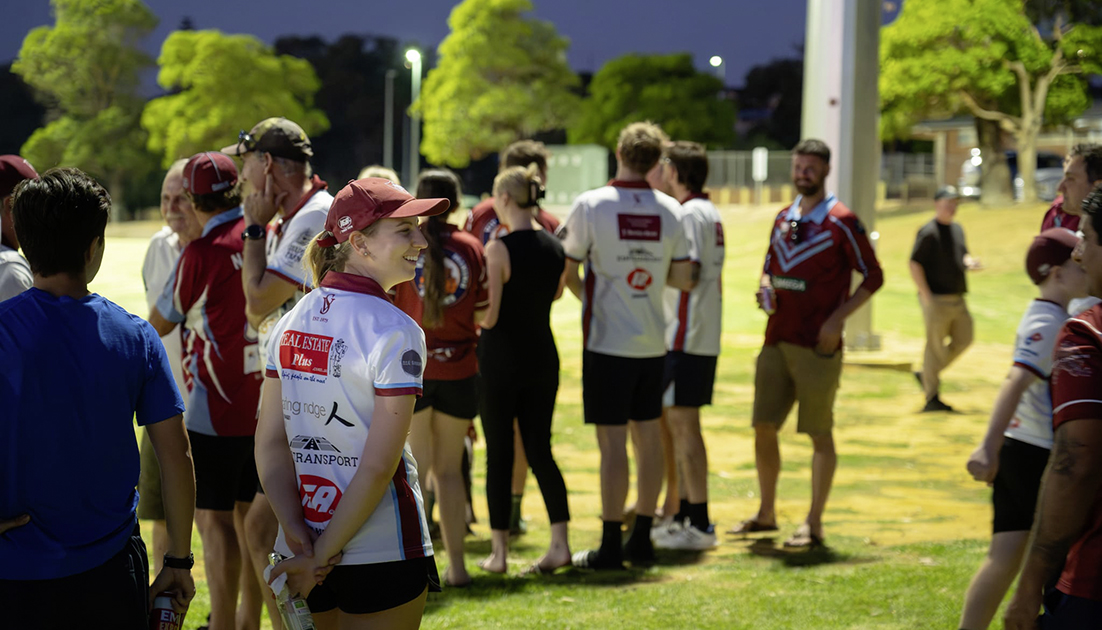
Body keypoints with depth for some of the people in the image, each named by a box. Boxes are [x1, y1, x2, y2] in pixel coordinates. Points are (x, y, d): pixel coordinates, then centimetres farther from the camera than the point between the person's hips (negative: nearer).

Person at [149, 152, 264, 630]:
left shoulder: (201, 253, -14)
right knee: (248, 514, 15)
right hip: (262, 406, 7)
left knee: (215, 520, -1)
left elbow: (159, 325, 0)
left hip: (214, 411, -6)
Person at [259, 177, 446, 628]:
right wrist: (319, 559, -13)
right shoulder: (394, 332, -15)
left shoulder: (292, 322, 4)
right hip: (383, 553, -6)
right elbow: (378, 466, -19)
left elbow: (269, 446, 0)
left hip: (301, 550, 6)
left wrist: (301, 540, -6)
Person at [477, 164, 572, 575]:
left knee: (499, 453, 3)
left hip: (501, 359, -5)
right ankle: (559, 543, 3)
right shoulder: (555, 248, 3)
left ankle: (499, 551, 8)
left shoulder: (498, 250, -16)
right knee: (539, 449, 11)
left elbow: (488, 315, -17)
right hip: (543, 357, 5)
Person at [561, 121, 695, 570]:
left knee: (612, 441, -3)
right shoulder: (669, 210, 2)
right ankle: (642, 540, 17)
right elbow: (682, 278, 5)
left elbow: (567, 270, -4)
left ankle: (610, 547, 0)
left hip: (608, 340, -4)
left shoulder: (591, 205, -10)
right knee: (648, 435, 11)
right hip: (652, 341, 4)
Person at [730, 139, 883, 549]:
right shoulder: (783, 219, 13)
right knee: (763, 427, 9)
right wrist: (765, 290, 2)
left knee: (820, 434, -1)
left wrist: (838, 318, -15)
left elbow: (873, 276, -5)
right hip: (777, 340, 7)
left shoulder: (840, 222, -7)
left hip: (818, 345, -7)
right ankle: (766, 514, 23)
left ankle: (814, 525, 4)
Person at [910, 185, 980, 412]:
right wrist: (926, 296, -19)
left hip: (958, 298, 8)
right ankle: (931, 398, 4)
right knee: (935, 345, -3)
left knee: (964, 340, 10)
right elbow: (915, 264, -15)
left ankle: (926, 375, 25)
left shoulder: (957, 229, 14)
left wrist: (969, 261, 1)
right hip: (937, 300, -8)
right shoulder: (929, 232, -12)